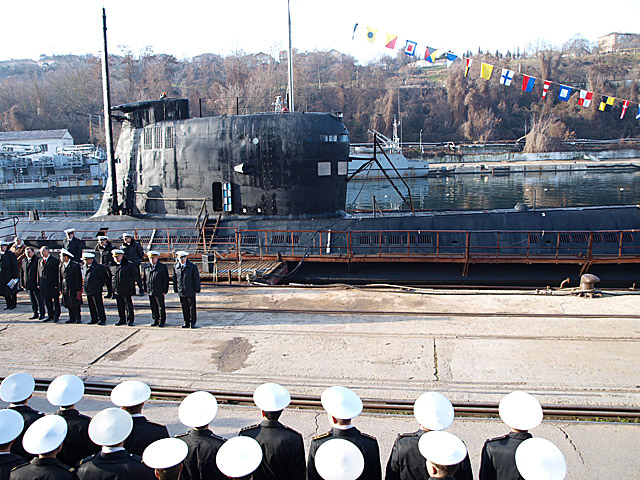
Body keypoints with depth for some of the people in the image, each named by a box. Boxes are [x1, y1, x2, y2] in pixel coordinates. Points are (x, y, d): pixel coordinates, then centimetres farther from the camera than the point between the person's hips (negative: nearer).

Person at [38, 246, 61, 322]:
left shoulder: (55, 261, -6)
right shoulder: (40, 261, 13)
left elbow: (57, 273, -8)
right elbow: (39, 273, 16)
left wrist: (56, 284, -12)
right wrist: (39, 283, 9)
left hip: (53, 284, -6)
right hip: (43, 284, 6)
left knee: (56, 300, 1)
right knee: (47, 301, 11)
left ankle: (56, 316, 8)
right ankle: (50, 315, 20)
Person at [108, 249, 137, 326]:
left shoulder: (129, 265, -4)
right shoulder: (111, 266, 7)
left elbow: (134, 275, 4)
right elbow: (110, 276, 21)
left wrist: (129, 282, 6)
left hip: (127, 290, -4)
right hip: (116, 290, 4)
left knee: (128, 305, 1)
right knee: (120, 305, 10)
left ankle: (130, 320, 9)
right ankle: (122, 319, 21)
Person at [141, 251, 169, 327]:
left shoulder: (163, 267, -3)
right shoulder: (146, 267, 10)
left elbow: (166, 279, -4)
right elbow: (144, 279, 16)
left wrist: (164, 290, -8)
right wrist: (145, 289, 9)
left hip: (159, 291, -4)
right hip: (150, 291, 4)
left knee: (161, 306, 2)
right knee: (153, 307, 10)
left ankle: (162, 321, 11)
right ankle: (156, 320, 22)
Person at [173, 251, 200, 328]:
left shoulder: (192, 266, -6)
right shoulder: (175, 267, 5)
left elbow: (196, 278, -3)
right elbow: (174, 278, 12)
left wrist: (196, 290, -6)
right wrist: (176, 289, 8)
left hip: (190, 291, -3)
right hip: (181, 291, 3)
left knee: (192, 307, 3)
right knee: (184, 307, 9)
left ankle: (192, 323, 12)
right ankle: (186, 323, 18)